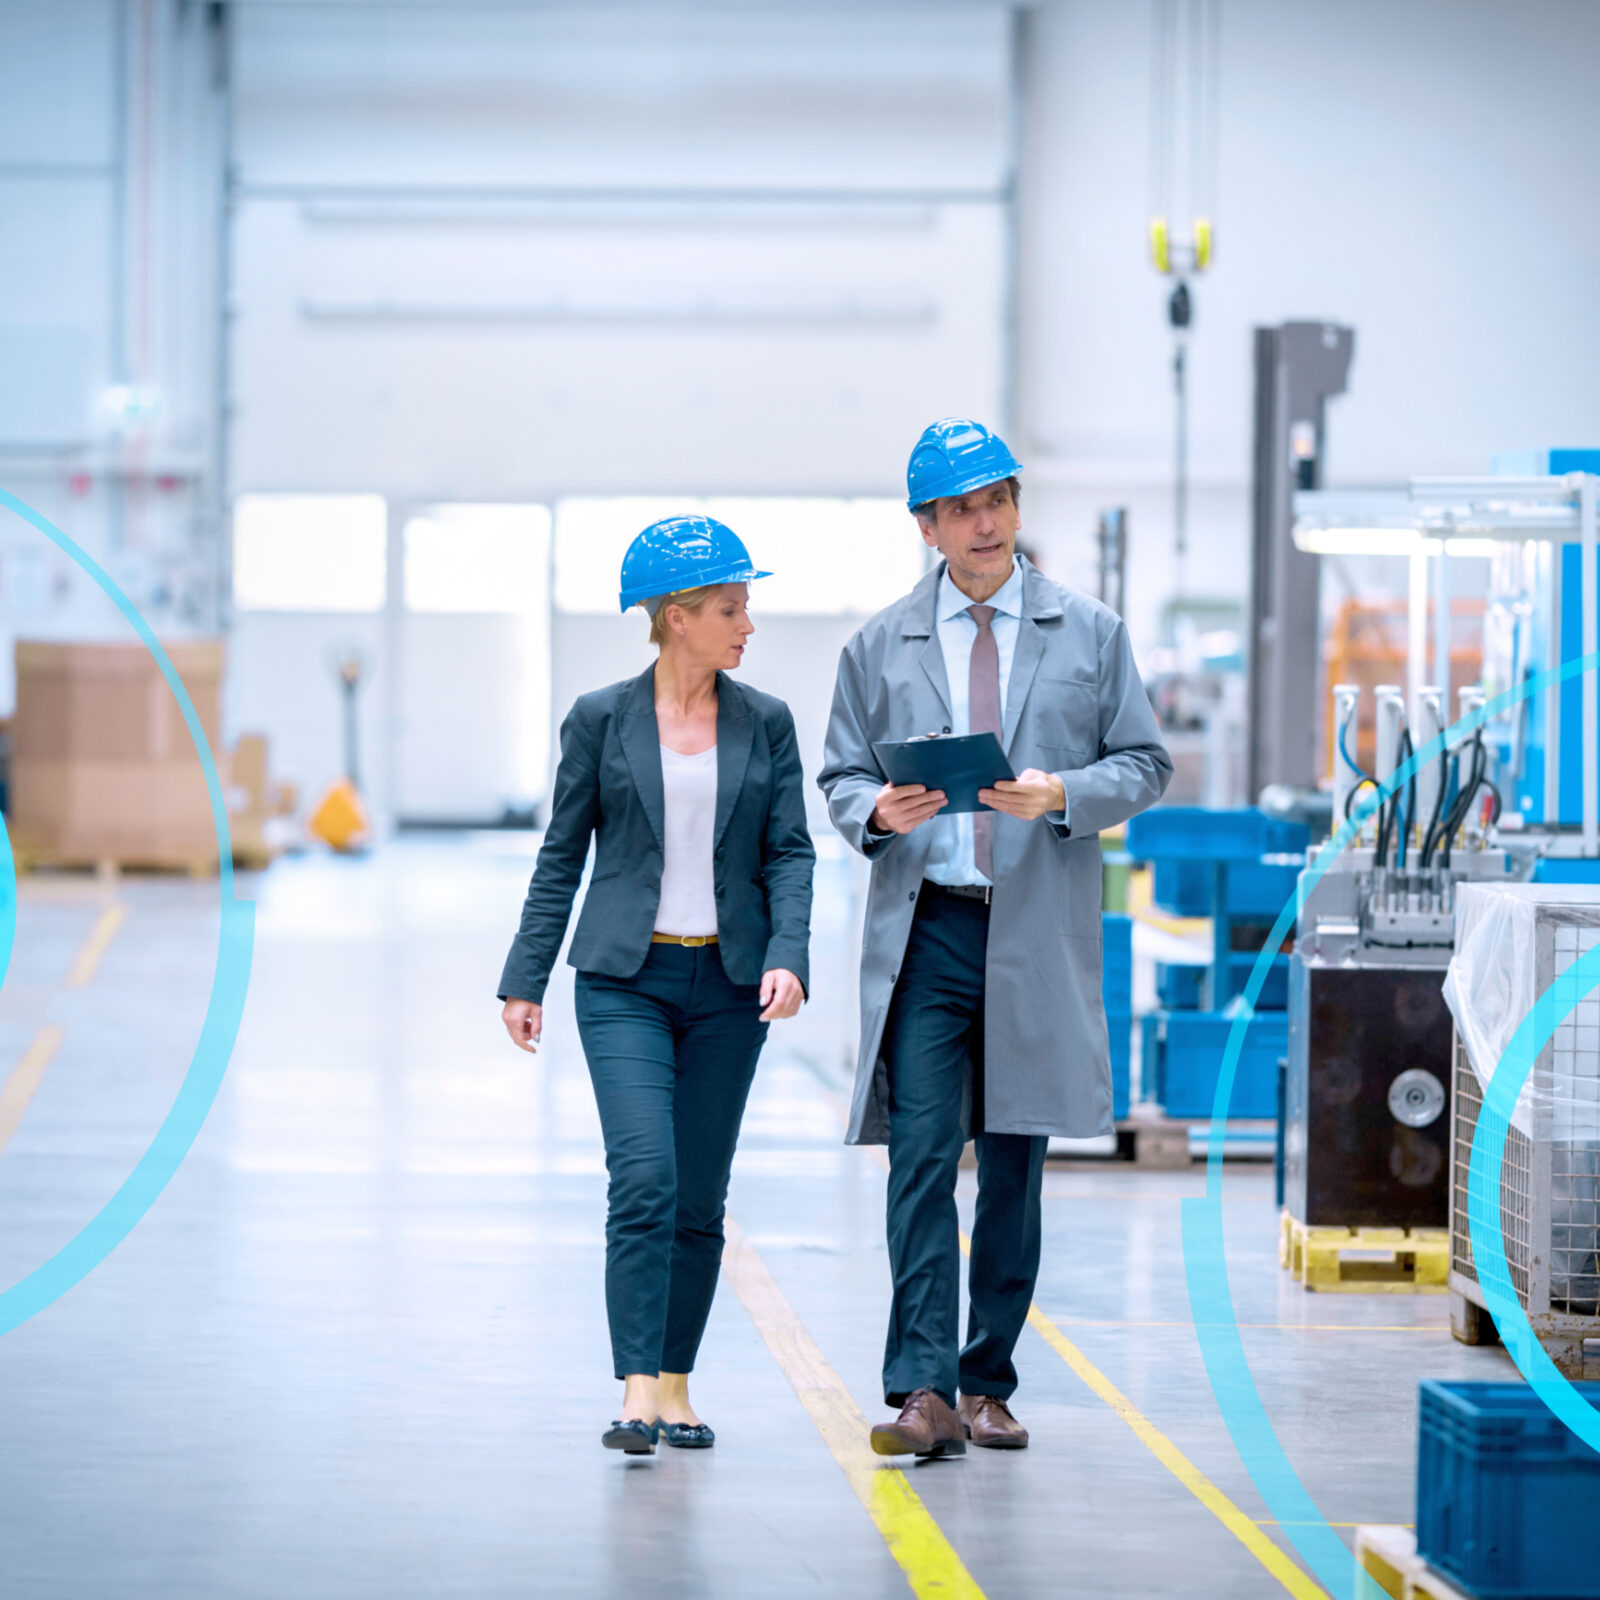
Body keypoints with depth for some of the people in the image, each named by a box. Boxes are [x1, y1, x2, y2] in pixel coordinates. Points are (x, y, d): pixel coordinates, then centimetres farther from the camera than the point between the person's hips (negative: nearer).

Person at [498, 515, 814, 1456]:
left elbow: (790, 851, 4)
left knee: (701, 1197, 6)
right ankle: (637, 1393, -17)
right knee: (645, 1177, -15)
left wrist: (788, 956, -12)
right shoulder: (601, 720, 1)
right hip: (626, 980, -3)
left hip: (728, 986, 3)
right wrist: (526, 979, 3)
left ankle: (676, 1385, 16)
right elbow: (562, 857, 5)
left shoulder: (767, 725, 6)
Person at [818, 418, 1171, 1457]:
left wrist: (1063, 796, -12)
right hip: (924, 931, -1)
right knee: (921, 1160, -11)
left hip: (1039, 935, 1)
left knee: (1014, 1169, 6)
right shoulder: (879, 647, 11)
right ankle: (924, 1391, -15)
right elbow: (841, 776, 13)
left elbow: (1145, 765, 7)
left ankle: (989, 1385, 14)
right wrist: (879, 810, -10)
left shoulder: (1092, 634, 9)